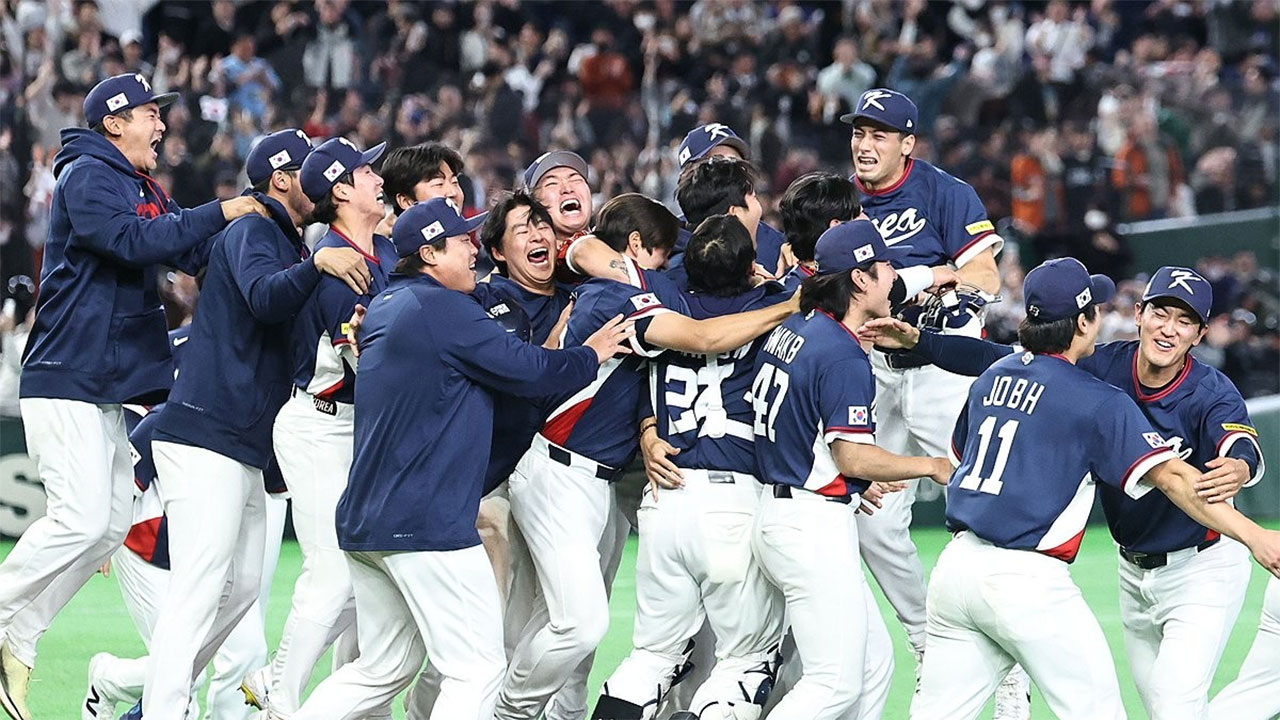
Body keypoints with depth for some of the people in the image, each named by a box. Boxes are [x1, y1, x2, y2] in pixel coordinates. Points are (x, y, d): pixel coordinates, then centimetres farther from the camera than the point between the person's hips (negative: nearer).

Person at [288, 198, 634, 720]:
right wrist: (590, 355, 8)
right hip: (428, 522, -10)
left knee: (383, 668, 18)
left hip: (363, 521, 10)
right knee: (478, 667, -6)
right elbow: (528, 371, -8)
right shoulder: (444, 308, -11)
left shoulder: (383, 308, 16)